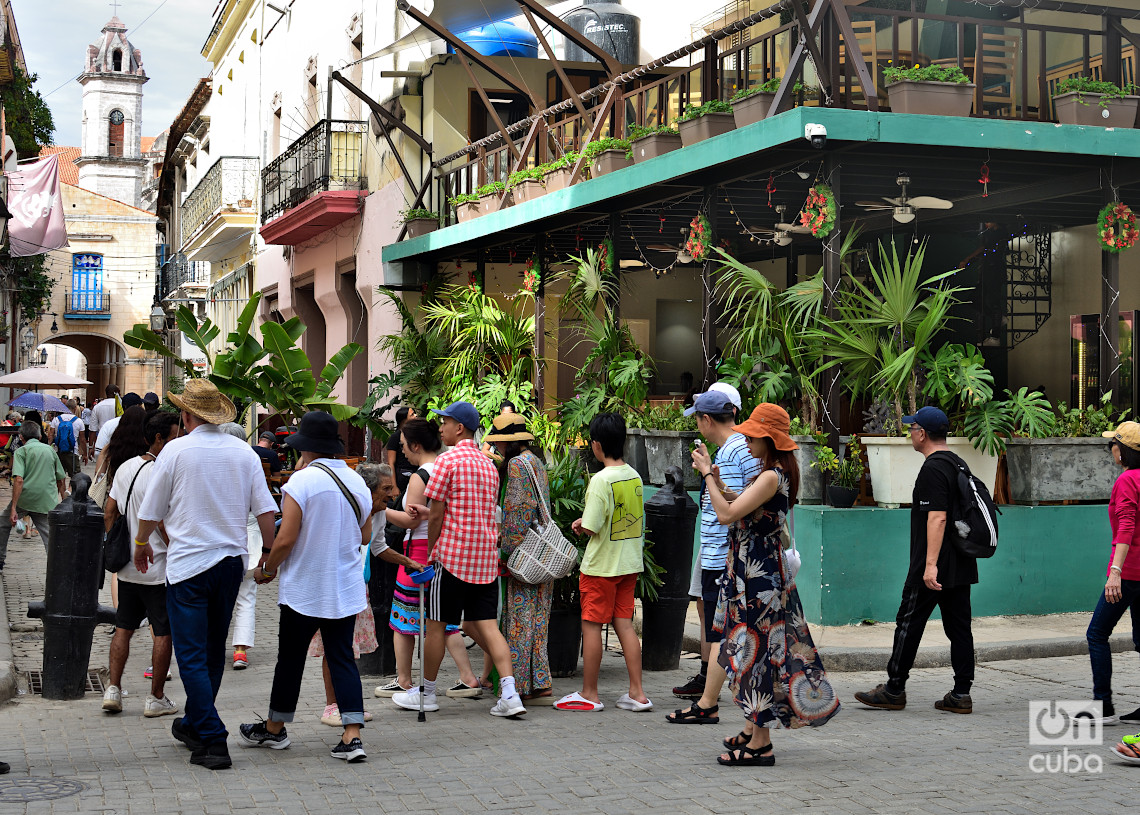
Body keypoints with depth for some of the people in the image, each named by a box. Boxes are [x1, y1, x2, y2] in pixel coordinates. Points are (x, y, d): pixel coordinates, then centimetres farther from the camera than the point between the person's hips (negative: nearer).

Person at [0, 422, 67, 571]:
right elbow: (62, 480, 17)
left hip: (25, 498, -3)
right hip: (47, 502, 3)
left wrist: (13, 509, -15)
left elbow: (19, 480, -13)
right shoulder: (50, 450, 14)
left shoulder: (21, 451, 0)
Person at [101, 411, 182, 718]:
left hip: (128, 568, 8)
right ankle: (157, 698, 7)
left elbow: (109, 513, 12)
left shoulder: (125, 468, 7)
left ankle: (113, 689, 12)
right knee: (163, 634, 2)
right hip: (159, 569, -7)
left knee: (123, 628, 14)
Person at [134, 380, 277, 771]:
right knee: (214, 650, 18)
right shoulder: (244, 452, 2)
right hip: (232, 561, 5)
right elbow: (266, 510, 1)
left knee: (192, 655, -2)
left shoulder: (176, 450, -8)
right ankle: (195, 724, 34)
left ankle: (213, 741, -8)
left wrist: (142, 544, 20)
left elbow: (152, 511, 1)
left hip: (189, 563, -5)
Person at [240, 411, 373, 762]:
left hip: (305, 587, -5)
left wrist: (266, 569, 1)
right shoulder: (357, 482, 4)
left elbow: (286, 539, -16)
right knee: (342, 657, 6)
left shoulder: (301, 481, -15)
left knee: (290, 658, 9)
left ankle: (274, 729, 25)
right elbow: (365, 535, 14)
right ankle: (352, 736, -2)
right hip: (346, 588, 5)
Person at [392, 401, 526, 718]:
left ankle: (427, 693, 18)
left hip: (453, 554, -7)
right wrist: (428, 512, 19)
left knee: (436, 626, 6)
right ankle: (510, 694, -7)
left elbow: (436, 516, -9)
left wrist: (429, 552, 4)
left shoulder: (448, 460, -9)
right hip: (486, 556, 7)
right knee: (485, 625, 5)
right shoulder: (488, 464, 15)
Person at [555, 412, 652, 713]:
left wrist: (580, 524, 3)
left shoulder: (602, 480, -18)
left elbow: (591, 528, -20)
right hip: (630, 563, 7)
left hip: (602, 565, -7)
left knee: (591, 625, 3)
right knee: (624, 623, 11)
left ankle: (589, 694, 12)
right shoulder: (634, 476, 5)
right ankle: (637, 693, 10)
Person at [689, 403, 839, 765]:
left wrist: (707, 473, -14)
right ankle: (753, 730, 25)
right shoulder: (771, 474, 12)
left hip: (759, 576, -10)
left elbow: (727, 514, -24)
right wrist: (714, 476, 10)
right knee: (751, 651, 15)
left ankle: (760, 744, 1)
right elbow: (738, 506, 20)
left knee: (756, 653, -5)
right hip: (752, 573, 10)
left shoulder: (772, 477, -19)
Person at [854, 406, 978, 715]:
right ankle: (961, 695, 8)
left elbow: (937, 518, -24)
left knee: (909, 624, 0)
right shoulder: (957, 464, 15)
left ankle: (894, 689, 7)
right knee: (959, 628, 8)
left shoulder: (933, 469, -15)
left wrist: (930, 564, -28)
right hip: (961, 567, 9)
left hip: (934, 570, -9)